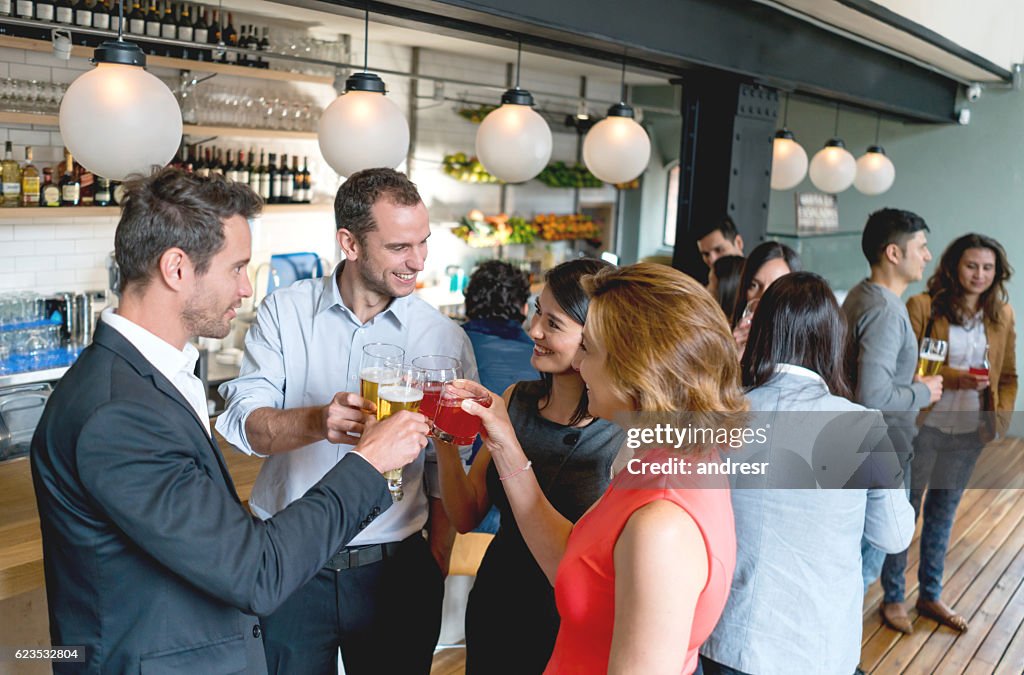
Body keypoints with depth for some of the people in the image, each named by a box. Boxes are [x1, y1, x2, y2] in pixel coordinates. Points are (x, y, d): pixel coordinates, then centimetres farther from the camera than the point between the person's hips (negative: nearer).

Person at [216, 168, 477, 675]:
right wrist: (317, 421, -30)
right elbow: (244, 422, -11)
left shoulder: (445, 339, -4)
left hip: (395, 572, 0)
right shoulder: (285, 311, -3)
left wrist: (437, 570, 0)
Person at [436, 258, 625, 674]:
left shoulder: (628, 433, -21)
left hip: (572, 634, -4)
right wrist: (445, 444, -19)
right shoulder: (517, 400, -5)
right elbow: (466, 517, -2)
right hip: (494, 608, 5)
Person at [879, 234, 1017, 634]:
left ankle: (930, 596, 35)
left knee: (943, 514, 19)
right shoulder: (923, 307, -12)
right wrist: (954, 379, -26)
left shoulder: (1002, 315, 4)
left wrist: (1000, 417, -4)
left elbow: (1008, 376, 11)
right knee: (904, 511, 7)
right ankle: (893, 597, 24)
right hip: (924, 428, -5)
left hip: (969, 433, 5)